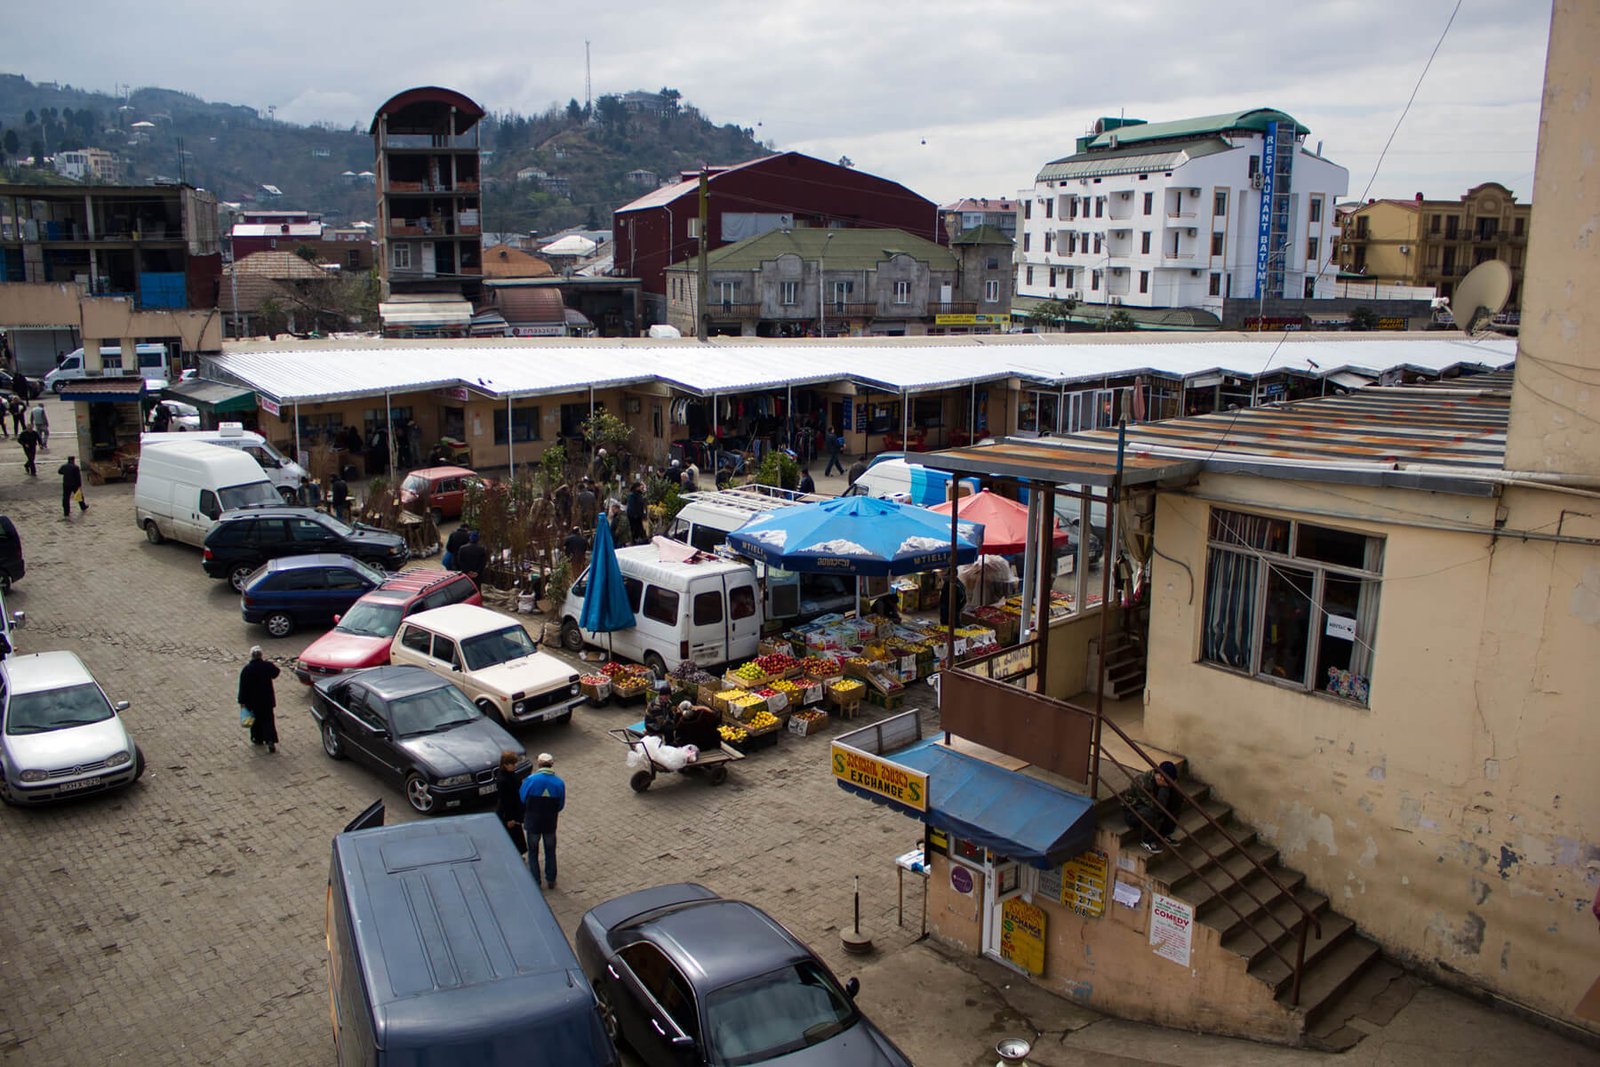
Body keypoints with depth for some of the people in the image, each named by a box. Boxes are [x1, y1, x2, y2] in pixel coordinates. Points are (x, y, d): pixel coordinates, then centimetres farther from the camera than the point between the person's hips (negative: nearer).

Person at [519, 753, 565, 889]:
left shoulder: (530, 780, -16)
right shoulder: (559, 783, -11)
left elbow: (522, 799, -6)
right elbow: (561, 805, -1)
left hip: (533, 822, -1)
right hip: (550, 823, 1)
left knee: (533, 852, 16)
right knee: (550, 852, 19)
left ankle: (535, 882, 20)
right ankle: (551, 880, 27)